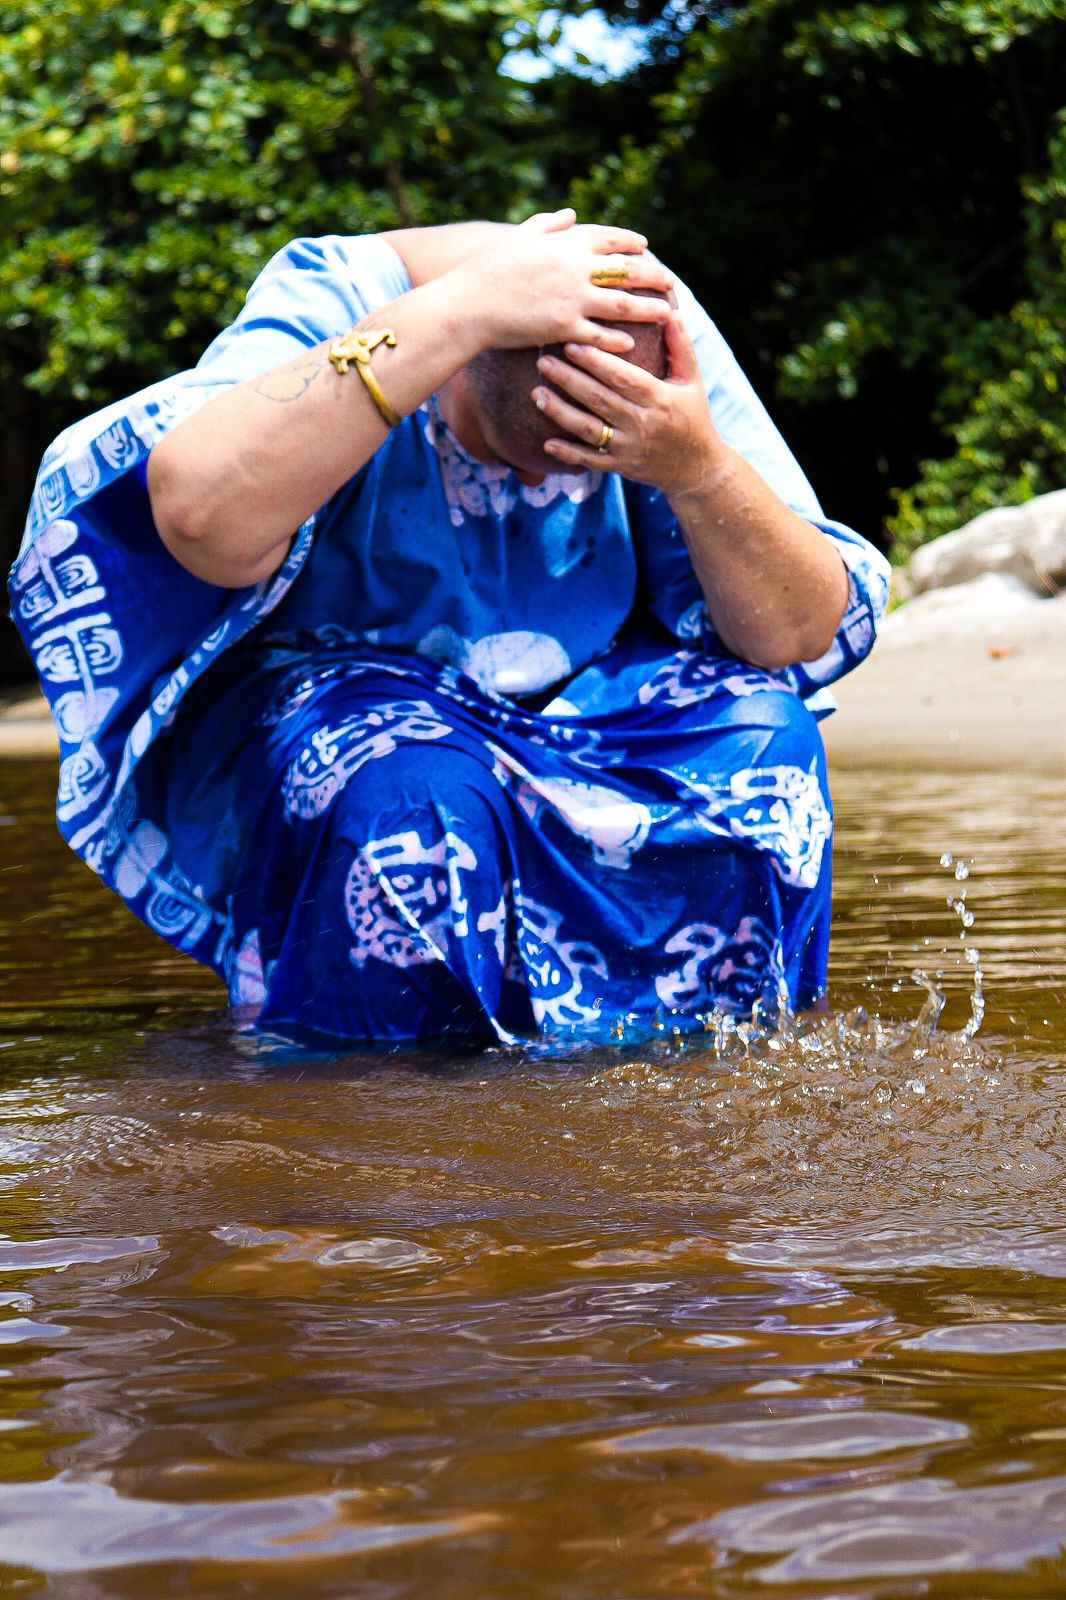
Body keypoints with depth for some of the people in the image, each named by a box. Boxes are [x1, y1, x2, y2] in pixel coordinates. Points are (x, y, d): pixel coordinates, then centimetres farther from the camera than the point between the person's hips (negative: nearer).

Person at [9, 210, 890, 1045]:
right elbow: (206, 522, -46)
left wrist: (698, 468, -34)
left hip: (568, 711, 4)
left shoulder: (660, 326, -14)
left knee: (761, 737, -24)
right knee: (415, 795, -36)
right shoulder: (331, 303, -24)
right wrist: (457, 310, -45)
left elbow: (805, 636, -14)